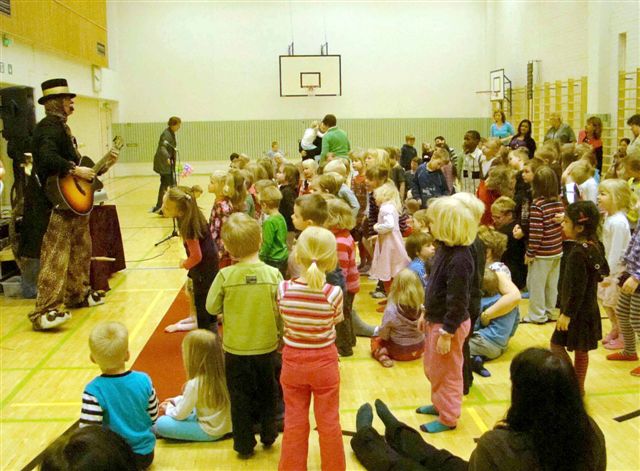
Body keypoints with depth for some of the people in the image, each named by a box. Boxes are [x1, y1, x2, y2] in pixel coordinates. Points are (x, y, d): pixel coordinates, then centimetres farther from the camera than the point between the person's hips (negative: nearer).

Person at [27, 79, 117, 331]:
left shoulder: (61, 127, 18)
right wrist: (76, 170, -26)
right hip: (57, 204, -10)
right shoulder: (49, 126, -13)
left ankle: (78, 294, 33)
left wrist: (103, 165, 16)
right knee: (56, 257, -11)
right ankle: (45, 311, -9)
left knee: (81, 251, 19)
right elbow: (47, 157, -31)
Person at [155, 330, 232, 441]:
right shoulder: (222, 375, -5)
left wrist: (168, 409, 9)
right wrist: (177, 400, 15)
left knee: (161, 423, -8)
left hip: (209, 432, -8)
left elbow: (180, 414, -12)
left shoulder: (195, 384, -26)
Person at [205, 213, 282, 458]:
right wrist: (280, 335, 9)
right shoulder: (273, 274, -16)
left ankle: (245, 445, 25)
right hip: (267, 346, 1)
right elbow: (283, 311, -8)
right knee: (267, 393, 22)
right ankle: (268, 436, 36)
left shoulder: (225, 276, -18)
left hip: (236, 348, -1)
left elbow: (211, 308, -7)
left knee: (240, 397, 15)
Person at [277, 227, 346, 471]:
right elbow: (337, 320, -3)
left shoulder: (283, 289, -17)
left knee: (294, 423, 17)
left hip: (292, 361, 1)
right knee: (329, 423, 16)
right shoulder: (333, 293, -21)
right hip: (324, 362, -1)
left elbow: (285, 318, -3)